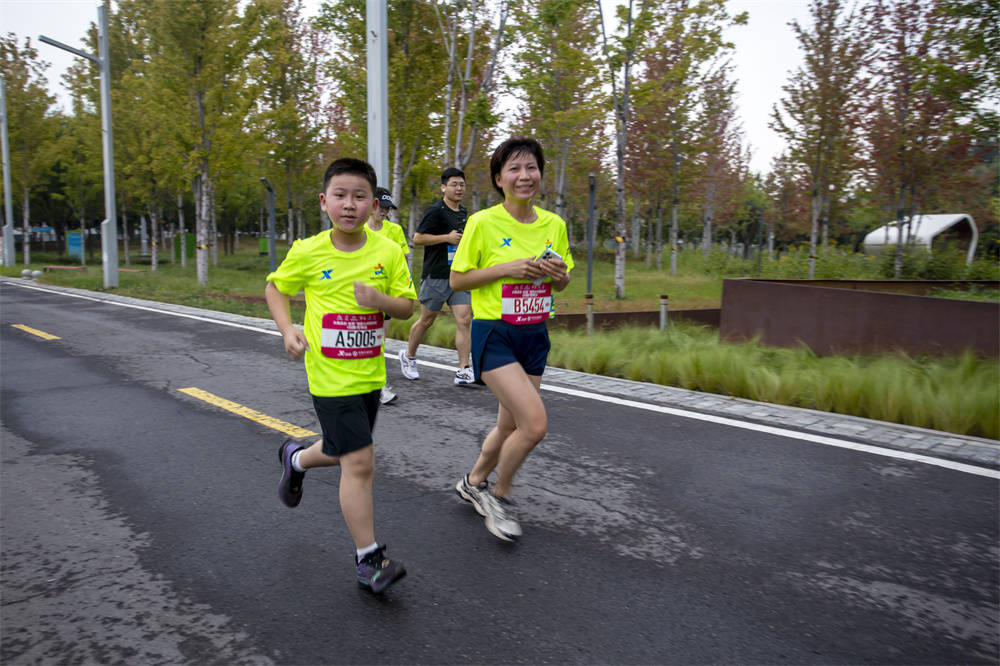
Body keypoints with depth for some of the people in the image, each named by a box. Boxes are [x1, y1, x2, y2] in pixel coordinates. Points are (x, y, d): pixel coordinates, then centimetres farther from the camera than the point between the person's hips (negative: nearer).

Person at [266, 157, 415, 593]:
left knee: (342, 453, 21)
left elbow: (408, 306, 0)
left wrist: (381, 299, -22)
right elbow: (275, 287, 8)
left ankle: (295, 459, 56)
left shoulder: (387, 252, -5)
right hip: (331, 377, -4)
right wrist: (288, 330, -8)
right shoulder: (307, 253, -8)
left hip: (370, 374, 4)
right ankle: (368, 559, 6)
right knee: (359, 463, -9)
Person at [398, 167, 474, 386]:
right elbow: (417, 238, -13)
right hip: (435, 275, -6)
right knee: (426, 320, 7)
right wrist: (447, 238, -18)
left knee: (464, 320, -6)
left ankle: (463, 371, -5)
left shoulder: (463, 213, 14)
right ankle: (408, 357, 30)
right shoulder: (435, 211, -9)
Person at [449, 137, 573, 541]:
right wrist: (506, 268, -18)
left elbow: (562, 284, 16)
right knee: (535, 423, -16)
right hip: (493, 334, -6)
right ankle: (500, 497, 11)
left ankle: (474, 482, 42)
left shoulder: (554, 225, 5)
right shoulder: (483, 223, -9)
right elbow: (456, 280, -7)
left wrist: (559, 273, -8)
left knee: (511, 426, 14)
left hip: (534, 337, 6)